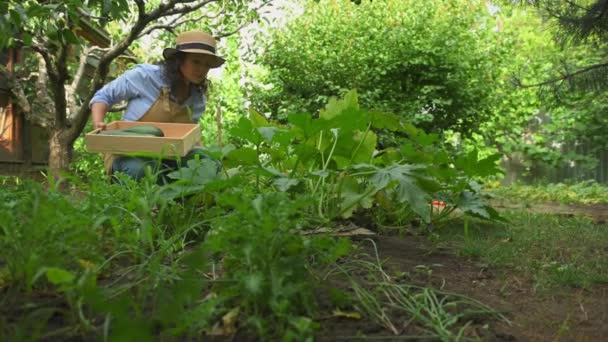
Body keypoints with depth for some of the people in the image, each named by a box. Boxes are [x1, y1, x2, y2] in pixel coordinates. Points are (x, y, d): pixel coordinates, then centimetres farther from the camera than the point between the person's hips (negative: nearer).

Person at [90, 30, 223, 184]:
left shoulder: (198, 98, 2)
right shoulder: (146, 75, -13)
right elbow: (103, 96, -1)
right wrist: (98, 124, -20)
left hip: (166, 157, 5)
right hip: (129, 155, -4)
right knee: (139, 171, -39)